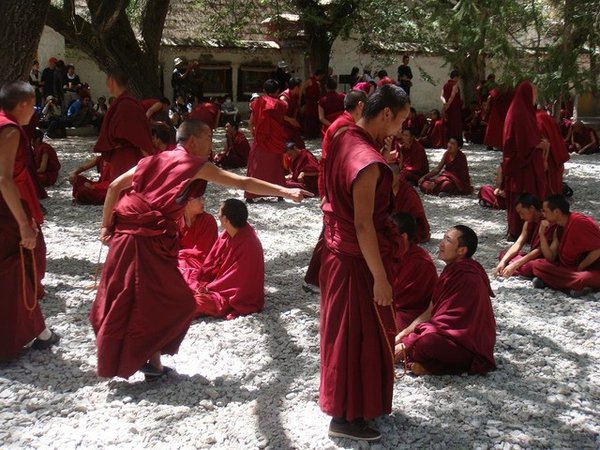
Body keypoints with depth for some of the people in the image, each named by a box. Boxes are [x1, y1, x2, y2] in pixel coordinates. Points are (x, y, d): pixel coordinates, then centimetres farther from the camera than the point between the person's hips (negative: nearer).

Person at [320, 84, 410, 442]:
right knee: (359, 335, 4)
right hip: (358, 259, -10)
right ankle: (346, 417, 17)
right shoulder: (368, 161, -27)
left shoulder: (344, 139, 2)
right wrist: (380, 278, -20)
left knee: (348, 331, 21)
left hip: (338, 250, 10)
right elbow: (363, 226, -25)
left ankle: (358, 402, 38)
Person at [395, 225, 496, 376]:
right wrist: (403, 334, 0)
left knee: (426, 342, -35)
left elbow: (447, 320, -22)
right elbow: (430, 312, 8)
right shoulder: (452, 271, 7)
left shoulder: (467, 278, -22)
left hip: (471, 345, -10)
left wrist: (407, 346, -18)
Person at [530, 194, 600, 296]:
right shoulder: (559, 228, 7)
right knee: (537, 264, -11)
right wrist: (542, 234, -6)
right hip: (571, 268, 8)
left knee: (585, 278, -42)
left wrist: (580, 267, -14)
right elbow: (550, 258, 2)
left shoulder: (579, 222, -16)